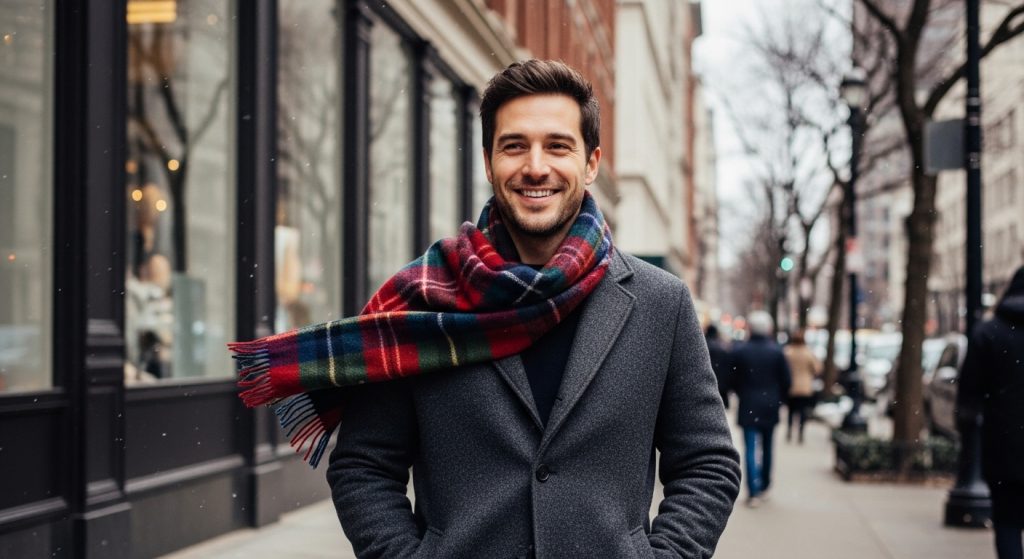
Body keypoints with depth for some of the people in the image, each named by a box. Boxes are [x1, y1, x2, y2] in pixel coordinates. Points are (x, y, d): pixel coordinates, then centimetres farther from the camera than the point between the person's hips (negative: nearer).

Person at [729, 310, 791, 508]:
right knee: (767, 447, 16)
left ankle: (754, 492, -8)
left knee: (750, 449, -2)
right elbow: (786, 380, -1)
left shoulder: (739, 351, -6)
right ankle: (764, 486, 25)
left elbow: (734, 380, 0)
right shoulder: (776, 351, -5)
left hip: (748, 407, -2)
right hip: (770, 406, 2)